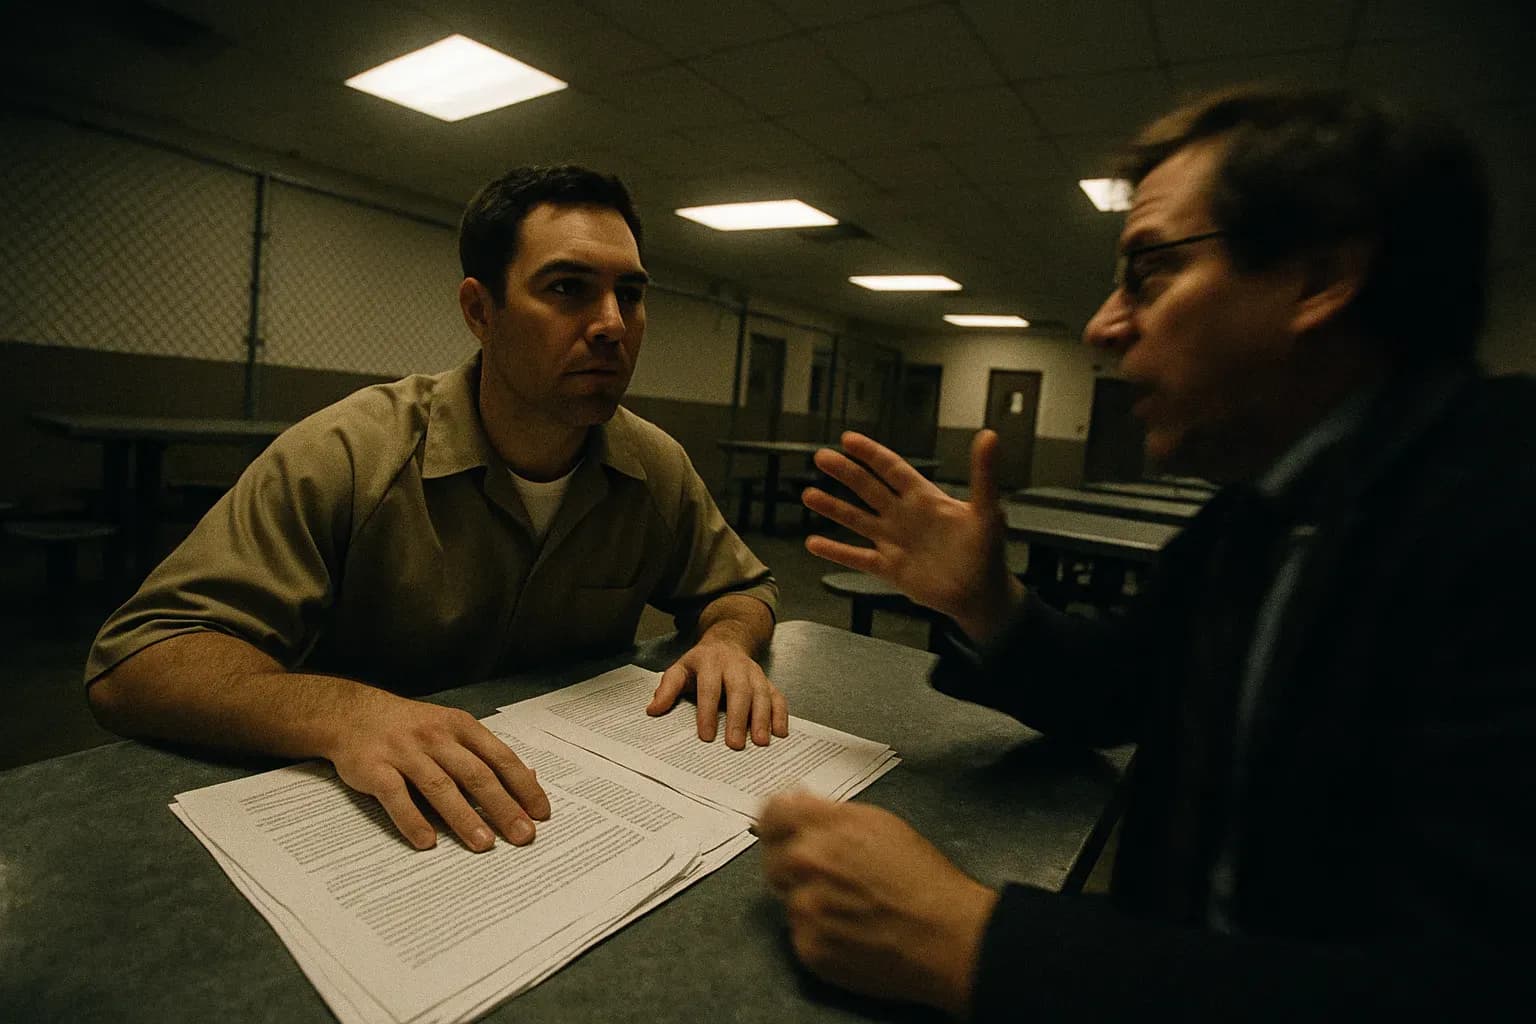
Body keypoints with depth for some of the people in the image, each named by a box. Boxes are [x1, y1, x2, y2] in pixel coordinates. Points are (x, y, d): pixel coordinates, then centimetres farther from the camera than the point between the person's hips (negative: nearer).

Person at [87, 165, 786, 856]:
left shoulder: (659, 469, -5)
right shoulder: (347, 458, -17)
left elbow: (742, 587, 11)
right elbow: (129, 666, -17)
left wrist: (725, 639, -13)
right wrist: (341, 712, -35)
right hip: (386, 828, -2)